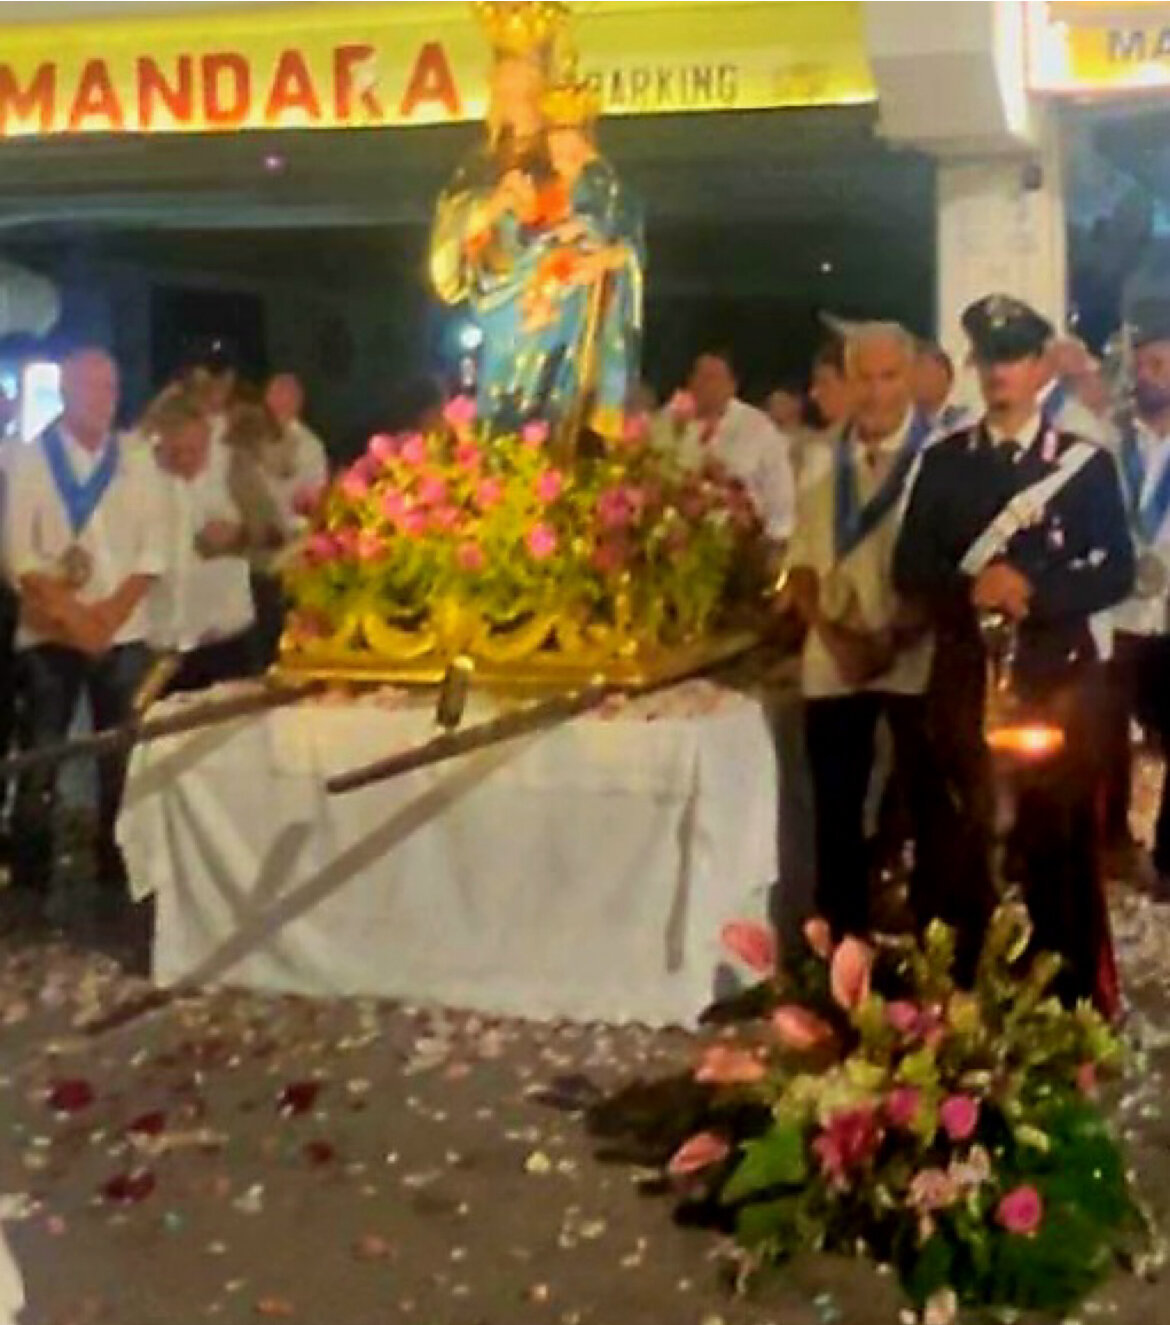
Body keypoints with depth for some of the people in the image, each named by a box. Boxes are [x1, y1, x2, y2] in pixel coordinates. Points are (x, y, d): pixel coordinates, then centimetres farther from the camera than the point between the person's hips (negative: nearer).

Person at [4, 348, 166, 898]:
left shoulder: (136, 465, 8)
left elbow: (153, 552, 3)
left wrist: (112, 611, -10)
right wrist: (72, 613, -14)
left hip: (124, 633, 2)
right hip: (48, 632, -2)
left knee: (123, 759, 4)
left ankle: (117, 873, 15)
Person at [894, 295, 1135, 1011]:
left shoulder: (1087, 462, 4)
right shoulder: (944, 461, 9)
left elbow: (1117, 572, -2)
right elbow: (911, 568, 4)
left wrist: (1035, 591, -17)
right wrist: (971, 592, -15)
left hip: (1058, 676, -1)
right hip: (967, 676, 2)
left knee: (1062, 844, 0)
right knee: (966, 845, 4)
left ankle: (1074, 1003, 10)